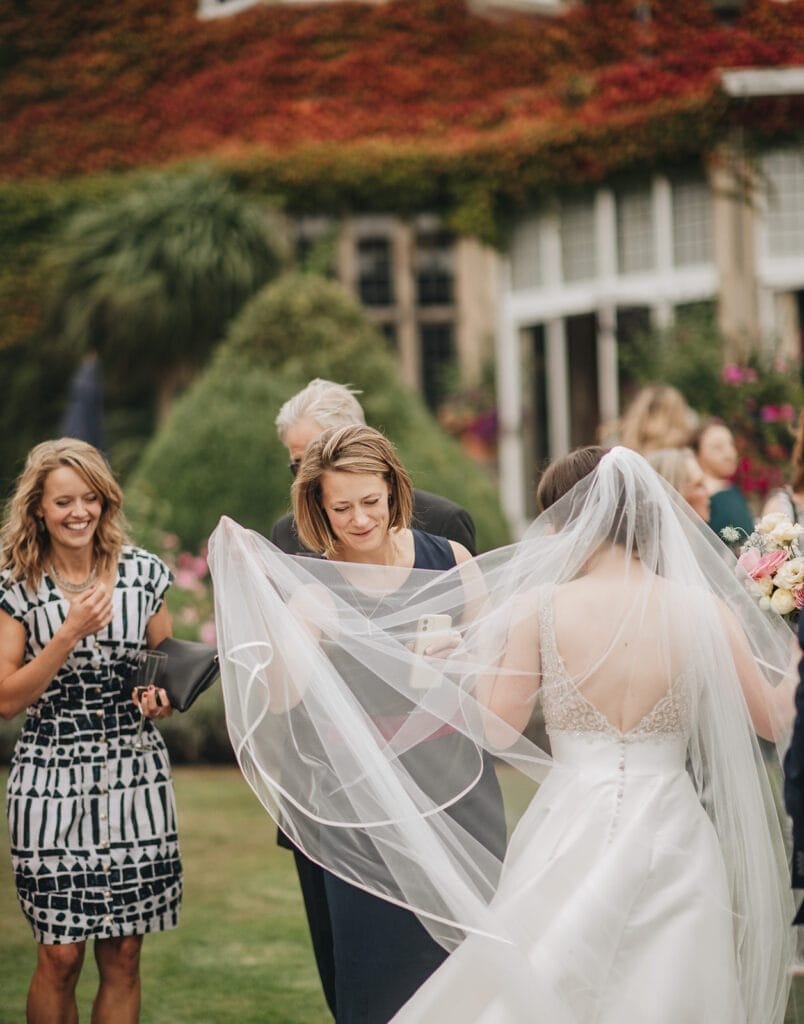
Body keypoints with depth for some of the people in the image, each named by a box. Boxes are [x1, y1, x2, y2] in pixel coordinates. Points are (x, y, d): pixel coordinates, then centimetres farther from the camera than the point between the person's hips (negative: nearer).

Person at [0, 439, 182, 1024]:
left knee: (123, 956, 4)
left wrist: (164, 696, -5)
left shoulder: (143, 573, 4)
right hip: (53, 779, -2)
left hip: (135, 777, 2)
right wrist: (71, 633, -17)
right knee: (60, 956, -3)